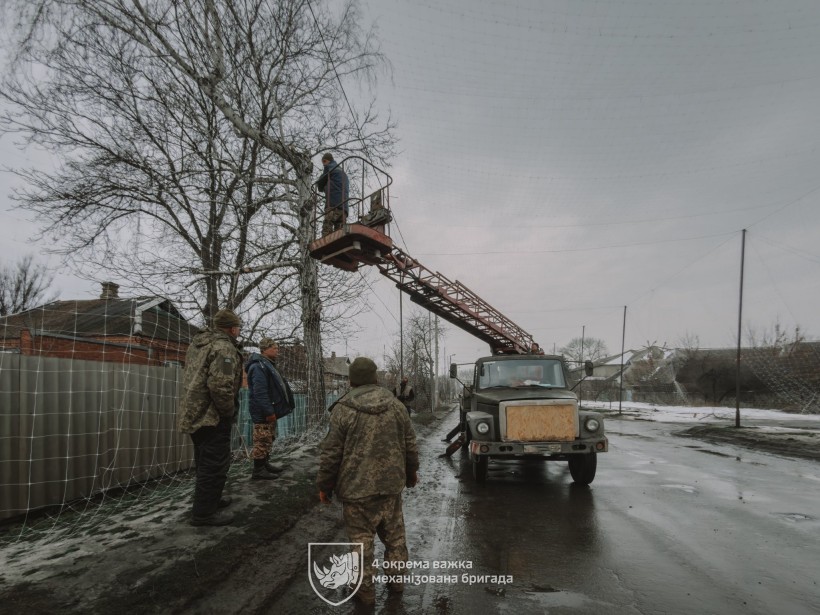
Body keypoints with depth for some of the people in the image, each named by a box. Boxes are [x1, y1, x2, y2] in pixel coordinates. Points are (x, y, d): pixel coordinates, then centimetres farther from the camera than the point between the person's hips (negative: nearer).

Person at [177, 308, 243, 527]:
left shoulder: (197, 343, 12)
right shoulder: (224, 348, -19)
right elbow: (220, 385, -31)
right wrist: (229, 411, -16)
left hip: (193, 414, 10)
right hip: (212, 417, -10)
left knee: (206, 462, 22)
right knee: (215, 465, 0)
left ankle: (210, 498, 36)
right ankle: (204, 512, 7)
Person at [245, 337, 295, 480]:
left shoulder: (267, 365, 17)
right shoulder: (259, 366, -19)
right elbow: (260, 392, -25)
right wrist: (269, 411, -25)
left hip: (269, 411, 11)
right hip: (263, 413, -11)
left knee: (268, 440, 19)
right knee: (262, 441, -5)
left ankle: (265, 464, 29)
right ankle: (258, 470, 1)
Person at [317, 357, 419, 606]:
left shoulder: (343, 409, -10)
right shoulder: (396, 406, 2)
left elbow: (331, 454, -8)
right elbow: (410, 445, 8)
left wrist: (324, 486, 4)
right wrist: (411, 472, 24)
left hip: (357, 487, -4)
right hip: (391, 484, 4)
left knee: (361, 539, 8)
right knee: (394, 534, 18)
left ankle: (366, 590, 18)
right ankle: (396, 578, 31)